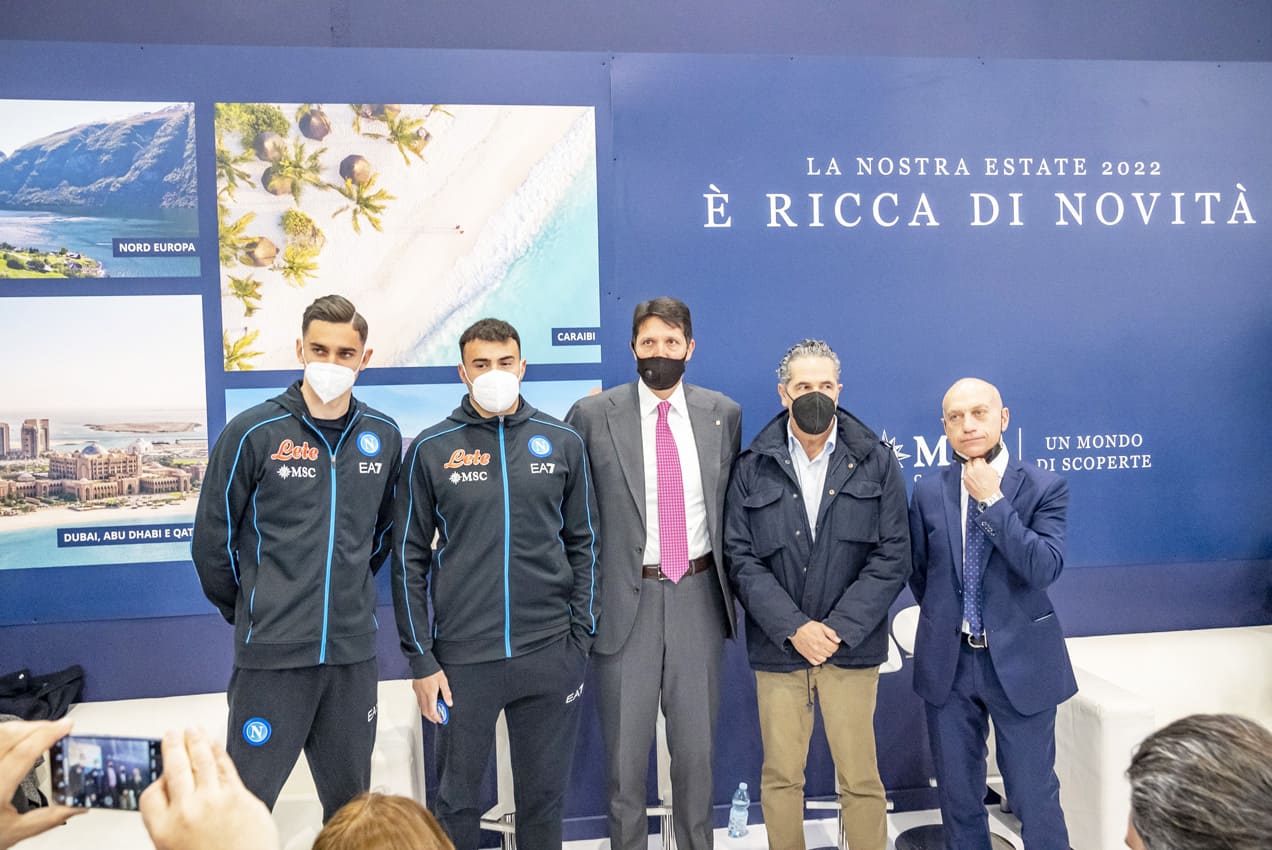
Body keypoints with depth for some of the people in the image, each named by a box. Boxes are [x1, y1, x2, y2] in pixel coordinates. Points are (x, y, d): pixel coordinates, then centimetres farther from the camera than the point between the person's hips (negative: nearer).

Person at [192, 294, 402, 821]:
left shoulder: (383, 436, 3)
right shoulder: (253, 433, -8)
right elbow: (213, 541, 0)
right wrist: (249, 613, 8)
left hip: (354, 650, 4)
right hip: (273, 653, -3)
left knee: (350, 803, 16)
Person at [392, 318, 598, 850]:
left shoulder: (562, 442, 3)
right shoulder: (432, 449, -1)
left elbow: (582, 543, 8)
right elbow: (410, 557, 1)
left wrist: (583, 636, 3)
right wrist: (420, 660, -2)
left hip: (550, 655, 1)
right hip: (462, 658, -1)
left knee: (544, 795, 14)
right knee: (456, 800, 11)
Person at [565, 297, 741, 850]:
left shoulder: (723, 413, 4)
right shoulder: (593, 415, -4)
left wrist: (731, 583, 12)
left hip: (698, 595, 2)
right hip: (626, 597, -2)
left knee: (696, 742, 14)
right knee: (625, 746, 9)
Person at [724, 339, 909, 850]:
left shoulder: (875, 461, 2)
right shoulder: (753, 468, 3)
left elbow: (893, 556, -3)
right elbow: (741, 558, -2)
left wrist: (838, 628, -12)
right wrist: (793, 627, -13)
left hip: (851, 647, -1)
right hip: (778, 647, 1)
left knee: (861, 778, 5)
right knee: (781, 776, 9)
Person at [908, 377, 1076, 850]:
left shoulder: (1044, 488, -7)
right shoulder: (928, 492, 1)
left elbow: (1045, 569, -20)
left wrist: (993, 500, -21)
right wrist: (946, 620, 12)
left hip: (1019, 662, -3)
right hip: (948, 662, 3)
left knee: (1034, 797, 6)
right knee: (957, 796, 15)